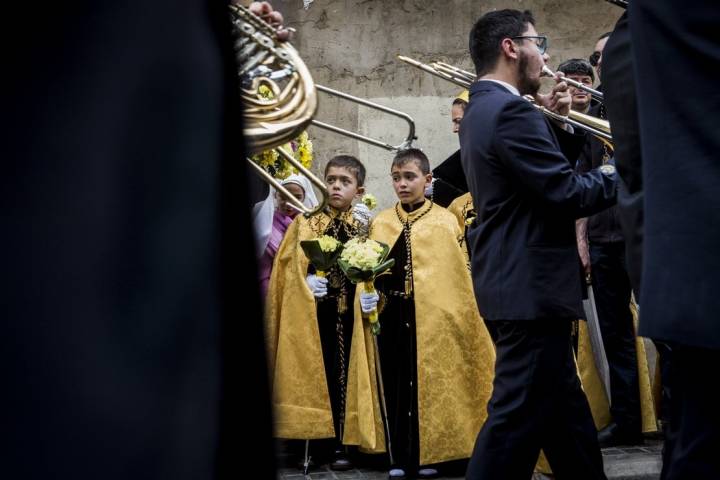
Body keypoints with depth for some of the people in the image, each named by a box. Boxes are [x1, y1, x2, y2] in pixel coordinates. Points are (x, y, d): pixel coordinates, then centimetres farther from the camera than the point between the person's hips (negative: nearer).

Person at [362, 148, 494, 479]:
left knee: (430, 385, 1)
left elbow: (458, 274, -2)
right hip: (392, 316, 3)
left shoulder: (445, 221, 1)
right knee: (396, 386, 4)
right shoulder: (381, 223, 10)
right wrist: (367, 295, -10)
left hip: (432, 317, -2)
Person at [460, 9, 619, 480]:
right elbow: (568, 193, -22)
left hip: (515, 280, 11)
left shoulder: (485, 107, 15)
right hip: (531, 285, -11)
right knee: (520, 415, -6)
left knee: (562, 406, 19)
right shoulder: (511, 111, -18)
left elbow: (547, 167, 18)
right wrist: (619, 171, -6)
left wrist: (556, 121, 5)